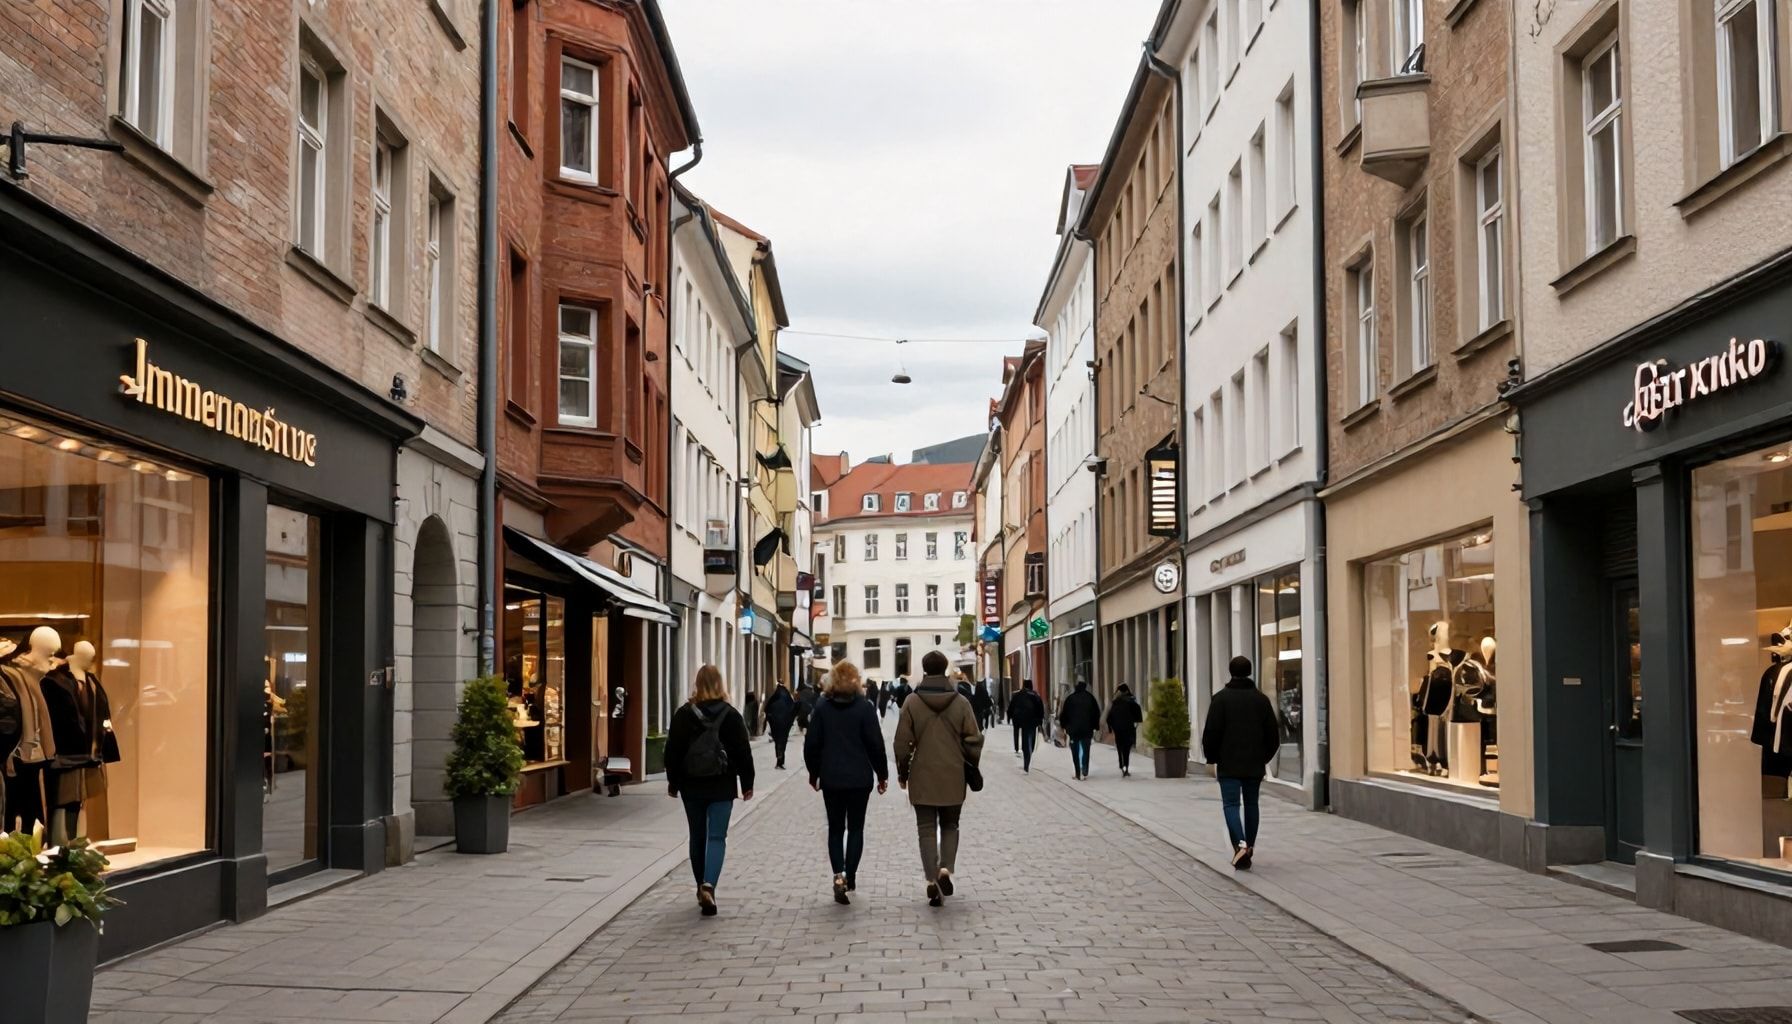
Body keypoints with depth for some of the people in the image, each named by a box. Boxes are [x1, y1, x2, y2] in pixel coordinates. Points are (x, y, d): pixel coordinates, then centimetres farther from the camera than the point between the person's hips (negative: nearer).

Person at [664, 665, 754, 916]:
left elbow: (672, 751, -1)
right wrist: (747, 783, 7)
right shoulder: (730, 715, -4)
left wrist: (673, 782, 9)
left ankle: (702, 888, 23)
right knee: (717, 837, -1)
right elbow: (743, 752, -2)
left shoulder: (684, 714, -3)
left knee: (697, 837, 15)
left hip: (692, 786, 1)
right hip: (722, 787, -1)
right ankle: (708, 885, -20)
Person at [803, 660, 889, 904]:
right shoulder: (864, 707, -7)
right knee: (855, 828, 10)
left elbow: (811, 744, 1)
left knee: (835, 828, 9)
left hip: (831, 778, 1)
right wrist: (882, 774, 4)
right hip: (859, 778, -1)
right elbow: (875, 743, -7)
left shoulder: (822, 708, -1)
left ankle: (839, 875, -8)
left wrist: (813, 773, 14)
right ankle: (850, 877, 6)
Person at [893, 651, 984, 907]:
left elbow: (903, 743, -3)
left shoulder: (912, 703, -6)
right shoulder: (961, 703, -3)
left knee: (927, 829, 6)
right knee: (950, 826, 16)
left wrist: (902, 773, 9)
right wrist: (972, 769, 12)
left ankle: (931, 879, -5)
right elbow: (973, 741, -2)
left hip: (922, 778, -1)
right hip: (953, 778, 1)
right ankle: (946, 869, -4)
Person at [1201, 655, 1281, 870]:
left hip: (1228, 764, -3)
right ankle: (1248, 847, 16)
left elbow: (1211, 732, -9)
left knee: (1231, 804, -4)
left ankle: (1240, 844, -24)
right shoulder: (1261, 699, 6)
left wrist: (1212, 759, 3)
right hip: (1254, 765, 3)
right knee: (1251, 804, 13)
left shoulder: (1221, 698, -6)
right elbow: (1273, 734, 7)